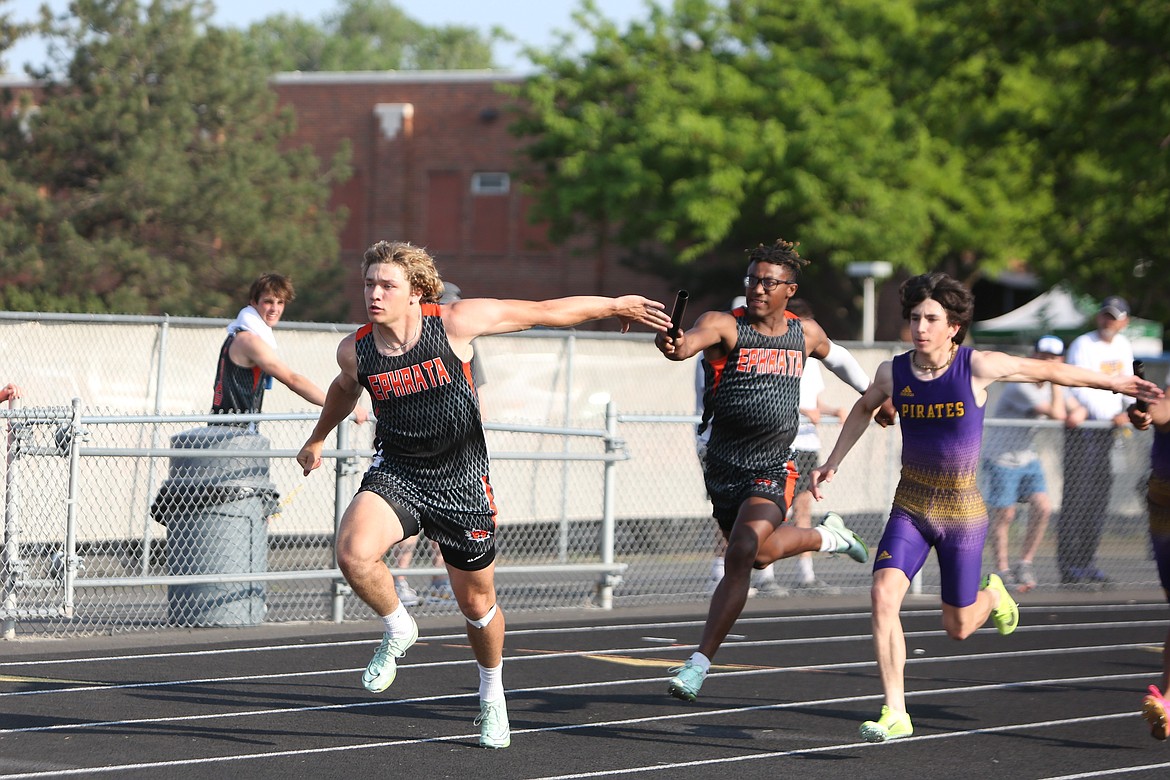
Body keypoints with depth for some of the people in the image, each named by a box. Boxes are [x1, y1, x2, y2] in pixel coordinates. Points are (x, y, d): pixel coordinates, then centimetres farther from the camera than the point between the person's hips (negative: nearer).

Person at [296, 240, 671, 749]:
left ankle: (492, 697, 39)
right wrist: (318, 439, 34)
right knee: (353, 553, -28)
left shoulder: (456, 323, -17)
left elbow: (545, 312, -6)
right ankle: (397, 630, 3)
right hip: (395, 472, 1)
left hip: (461, 479, -1)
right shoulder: (355, 351, -9)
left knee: (476, 601, 10)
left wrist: (617, 305, 2)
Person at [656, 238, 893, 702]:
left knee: (740, 556, -21)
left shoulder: (805, 333, 3)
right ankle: (826, 536, 52)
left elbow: (834, 355, 28)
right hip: (722, 466, 0)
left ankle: (700, 663, -15)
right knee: (762, 552, 18)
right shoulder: (724, 325, -10)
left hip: (772, 469, 0)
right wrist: (673, 346, -57)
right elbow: (691, 342, -33)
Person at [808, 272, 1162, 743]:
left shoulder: (977, 367, -16)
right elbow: (864, 408, 19)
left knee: (958, 628, 6)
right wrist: (832, 463, 15)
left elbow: (1049, 371, -1)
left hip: (962, 513, -2)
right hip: (910, 508, 2)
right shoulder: (893, 373, -6)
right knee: (883, 594, -21)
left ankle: (991, 595, 44)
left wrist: (1112, 383, 9)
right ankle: (895, 714, -14)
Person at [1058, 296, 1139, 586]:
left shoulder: (1123, 346, 13)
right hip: (1081, 426, -8)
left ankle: (1087, 562, 14)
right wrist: (1112, 416, -21)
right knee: (1078, 494, -11)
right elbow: (1082, 391, -18)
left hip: (1108, 427, 8)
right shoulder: (1083, 346, -11)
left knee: (1100, 493, 8)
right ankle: (1070, 567, -11)